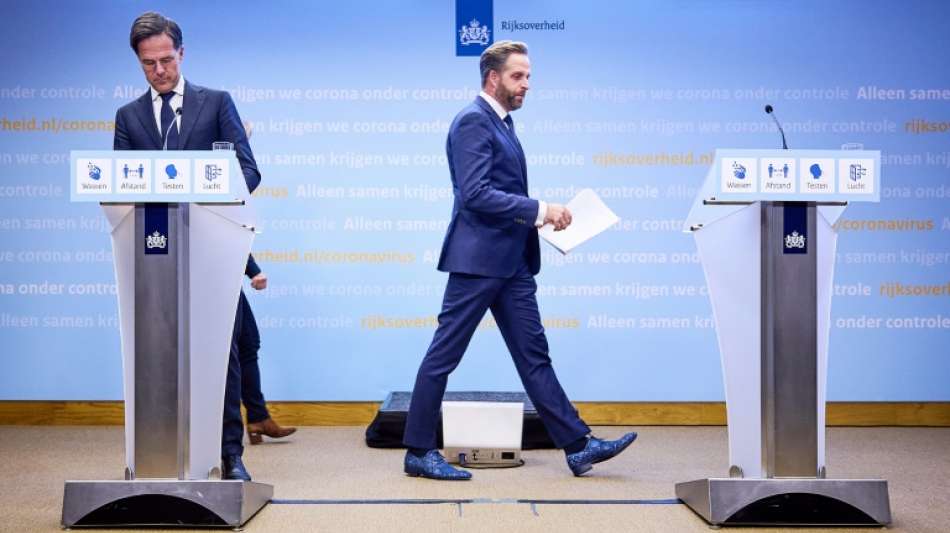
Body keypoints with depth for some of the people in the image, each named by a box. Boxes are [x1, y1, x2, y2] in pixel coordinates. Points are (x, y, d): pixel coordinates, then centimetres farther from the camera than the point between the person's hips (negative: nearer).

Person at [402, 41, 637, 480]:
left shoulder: (501, 122, 18)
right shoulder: (473, 121, -12)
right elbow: (476, 194, -22)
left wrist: (541, 213, 9)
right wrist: (539, 210, -21)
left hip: (512, 261, 10)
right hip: (478, 258, -10)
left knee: (534, 356, 9)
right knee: (444, 355, 0)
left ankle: (578, 447, 12)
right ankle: (419, 452, 9)